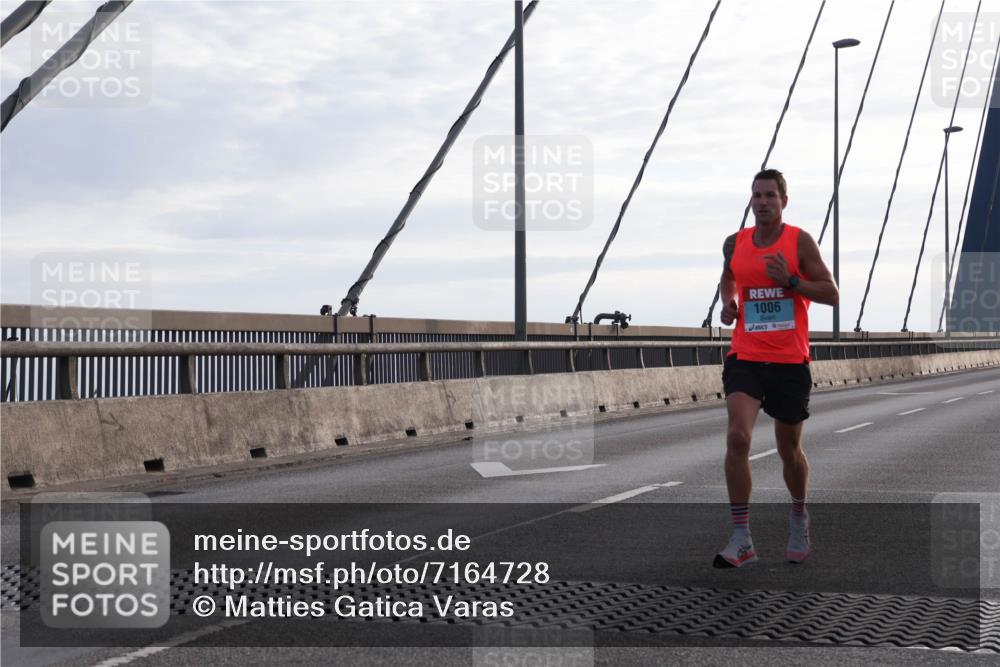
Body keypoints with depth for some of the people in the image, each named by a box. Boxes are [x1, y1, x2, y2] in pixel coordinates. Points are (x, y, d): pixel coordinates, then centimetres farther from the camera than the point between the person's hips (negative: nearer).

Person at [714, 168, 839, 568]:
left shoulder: (800, 241, -4)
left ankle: (799, 516, 41)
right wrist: (728, 302, 6)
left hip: (790, 360, -1)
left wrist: (790, 280, -19)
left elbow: (832, 295, -6)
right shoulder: (735, 244, 6)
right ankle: (741, 539, -14)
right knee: (737, 437, -19)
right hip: (745, 358, 1)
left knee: (789, 450, 12)